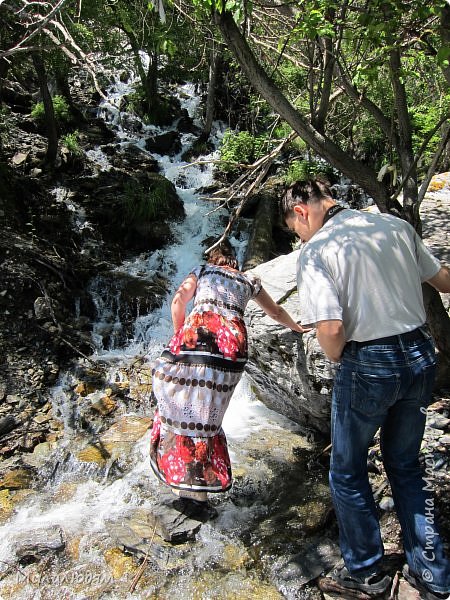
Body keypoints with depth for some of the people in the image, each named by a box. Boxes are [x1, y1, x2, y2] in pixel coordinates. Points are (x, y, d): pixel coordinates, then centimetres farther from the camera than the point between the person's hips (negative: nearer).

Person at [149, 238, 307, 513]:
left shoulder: (202, 271, 23)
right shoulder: (249, 279, 28)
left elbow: (179, 300, 5)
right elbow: (276, 312, 41)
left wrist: (180, 337, 15)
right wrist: (297, 327, 58)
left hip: (197, 334, -2)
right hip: (234, 343, 3)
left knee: (182, 406, 10)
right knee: (206, 413, 15)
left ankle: (182, 475, 9)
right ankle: (201, 483, 20)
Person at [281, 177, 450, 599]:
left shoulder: (315, 251, -14)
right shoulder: (396, 225, 3)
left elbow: (331, 329, -24)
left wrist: (336, 360, -3)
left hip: (367, 366, -6)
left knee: (348, 473, 18)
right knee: (405, 465, 25)